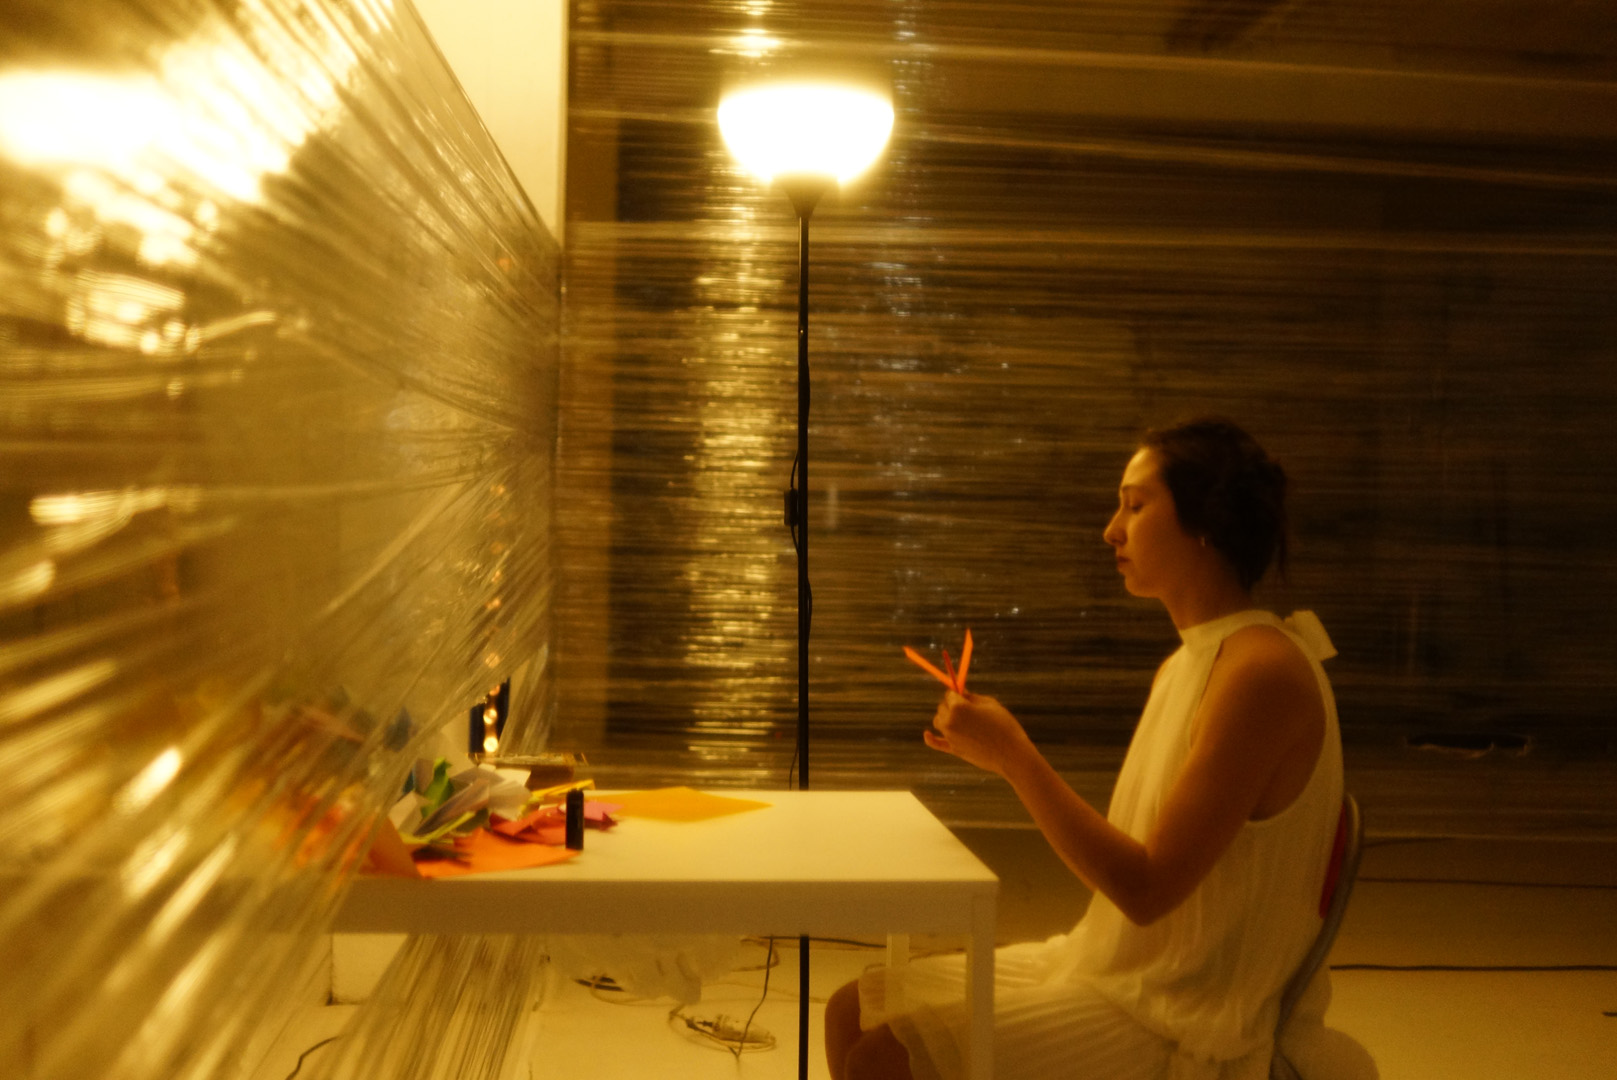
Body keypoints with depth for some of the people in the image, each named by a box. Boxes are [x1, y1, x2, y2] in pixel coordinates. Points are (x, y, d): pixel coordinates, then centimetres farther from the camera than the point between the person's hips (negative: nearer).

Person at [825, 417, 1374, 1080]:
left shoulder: (1263, 669, -20)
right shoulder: (1181, 667, 11)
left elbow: (1147, 888, -23)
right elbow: (1125, 850, 10)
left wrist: (1016, 757, -18)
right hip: (1119, 969, 9)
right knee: (853, 1013, 6)